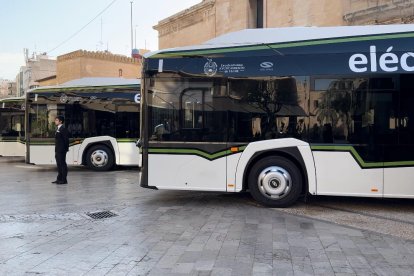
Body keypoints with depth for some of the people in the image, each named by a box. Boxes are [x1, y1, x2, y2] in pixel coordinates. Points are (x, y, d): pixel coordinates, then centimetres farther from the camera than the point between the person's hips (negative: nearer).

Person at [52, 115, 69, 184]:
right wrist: (56, 150, 16)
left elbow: (66, 139, -16)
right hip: (58, 150, 10)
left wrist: (66, 149, -17)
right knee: (59, 164, 14)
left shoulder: (63, 129, -12)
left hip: (61, 150, -10)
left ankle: (64, 179, -1)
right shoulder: (57, 129, 17)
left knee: (62, 164, -5)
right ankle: (59, 179, 21)